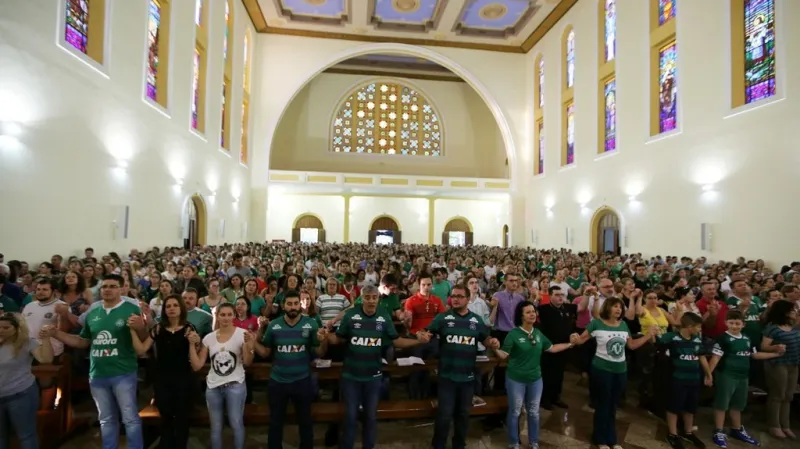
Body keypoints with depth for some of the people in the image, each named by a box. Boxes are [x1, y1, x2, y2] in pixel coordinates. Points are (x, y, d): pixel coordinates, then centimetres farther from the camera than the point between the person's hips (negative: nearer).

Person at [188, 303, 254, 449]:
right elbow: (197, 366, 2)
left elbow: (247, 362, -13)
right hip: (213, 387, 3)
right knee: (216, 427, 12)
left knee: (236, 424, -5)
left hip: (235, 385, -3)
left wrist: (249, 345, -30)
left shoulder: (242, 334, -6)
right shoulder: (208, 338, 4)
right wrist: (192, 344, -5)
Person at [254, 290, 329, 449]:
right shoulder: (273, 325, -6)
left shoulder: (311, 324, -11)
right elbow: (265, 353, 2)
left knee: (305, 421, 19)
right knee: (275, 422, 20)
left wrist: (324, 340, -27)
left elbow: (319, 353, -7)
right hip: (277, 381, 1)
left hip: (302, 381, -1)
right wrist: (253, 340, -13)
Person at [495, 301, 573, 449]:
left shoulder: (538, 333, -1)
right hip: (516, 379, -5)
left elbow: (552, 348, 12)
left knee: (534, 412, 19)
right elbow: (504, 355, -18)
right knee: (515, 412, 11)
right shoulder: (514, 334, -16)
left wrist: (570, 344, 12)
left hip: (535, 379, 5)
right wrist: (495, 348, -38)